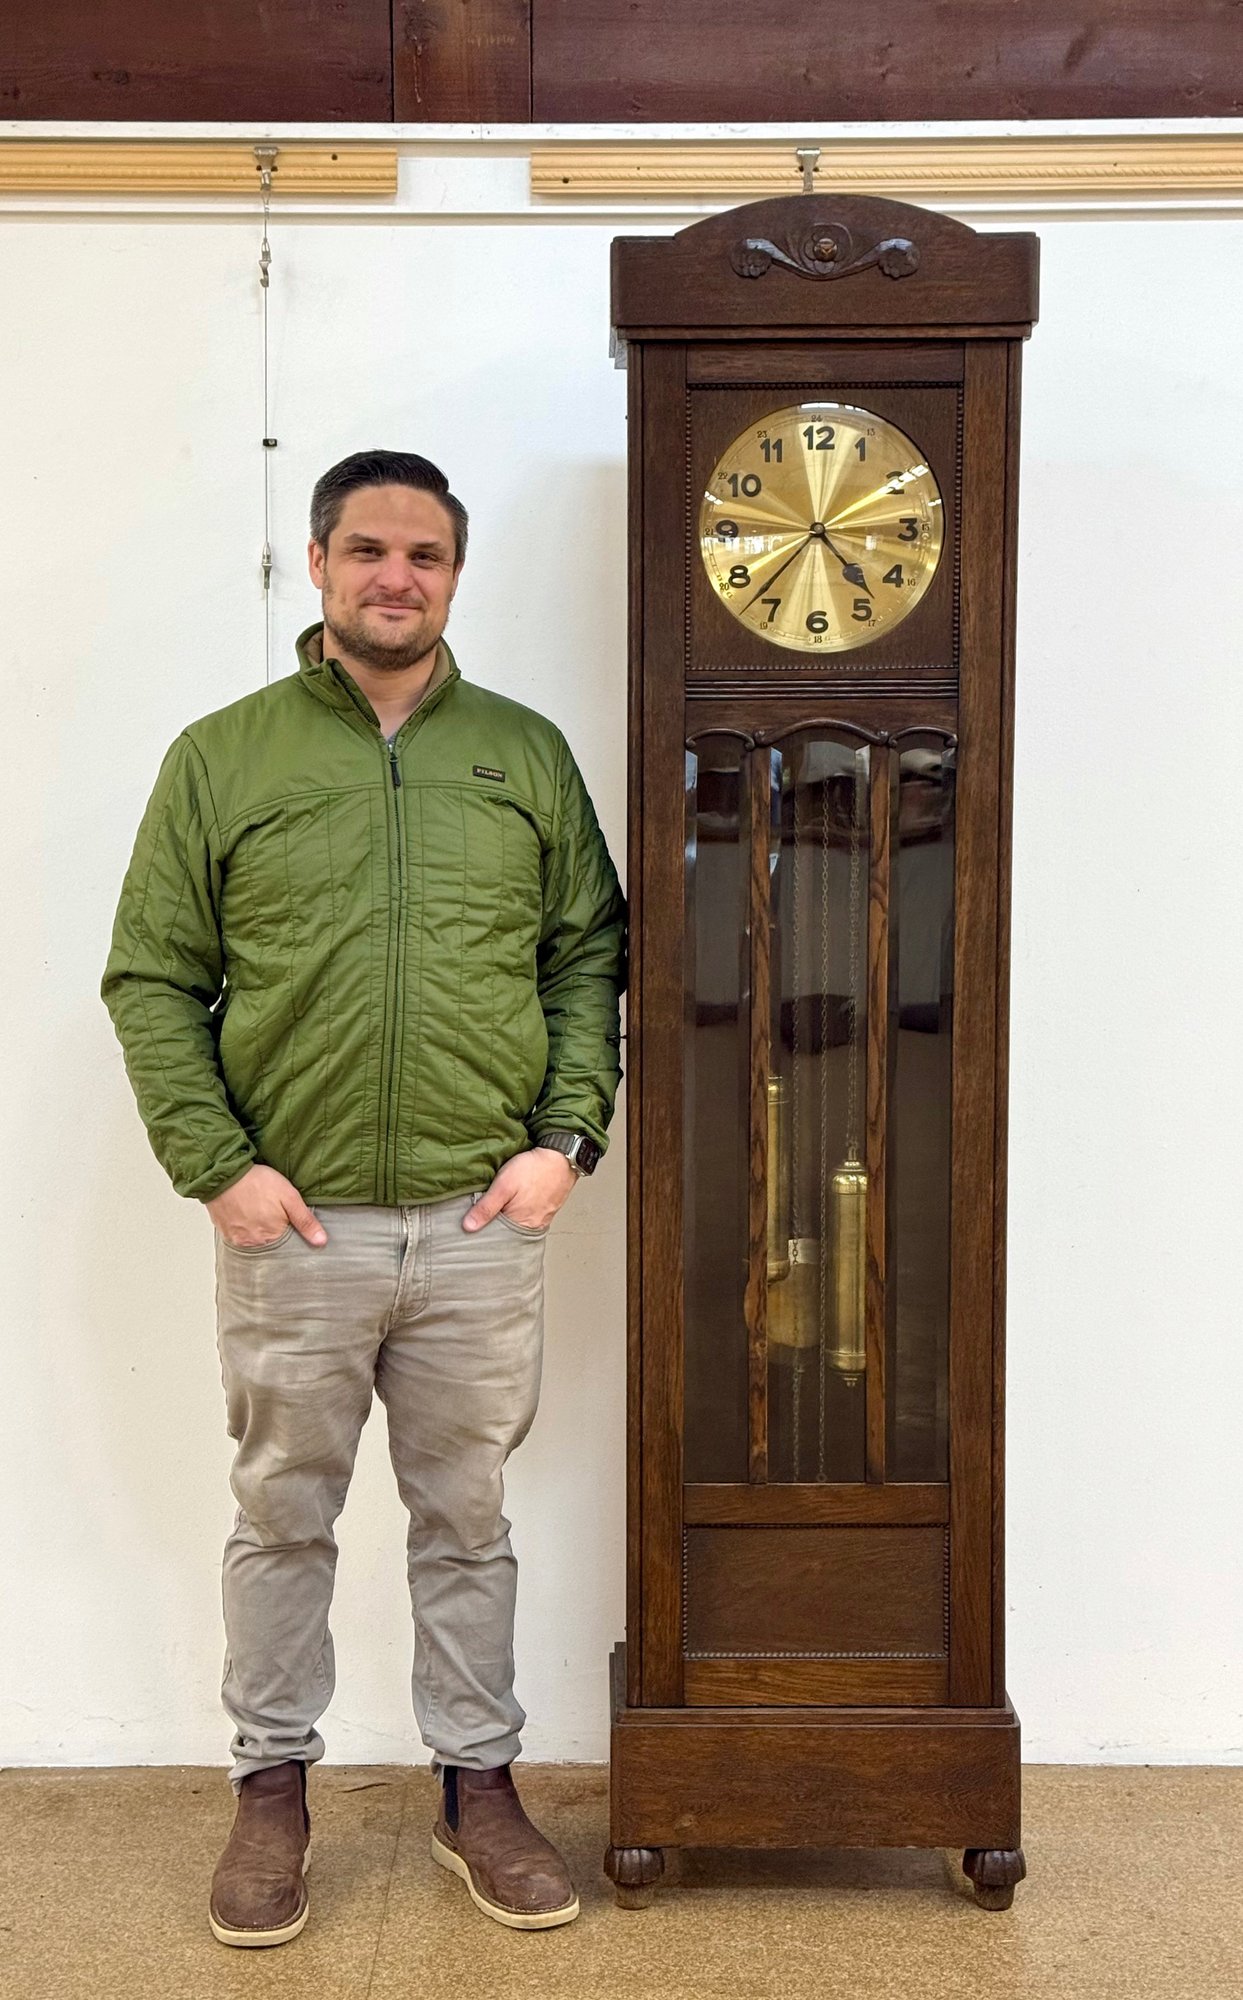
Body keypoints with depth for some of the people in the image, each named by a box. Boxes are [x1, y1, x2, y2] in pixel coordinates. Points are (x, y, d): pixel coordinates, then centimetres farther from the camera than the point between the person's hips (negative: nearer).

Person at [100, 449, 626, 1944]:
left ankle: (479, 1787, 30)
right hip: (292, 1227, -1)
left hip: (483, 1226, 1)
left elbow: (589, 959, 9)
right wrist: (215, 1161, -8)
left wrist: (565, 1136, -2)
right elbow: (151, 980, 1)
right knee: (282, 1518, 13)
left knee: (466, 1521, 14)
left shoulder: (527, 753, 7)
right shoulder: (221, 756, 2)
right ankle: (273, 1786, 31)